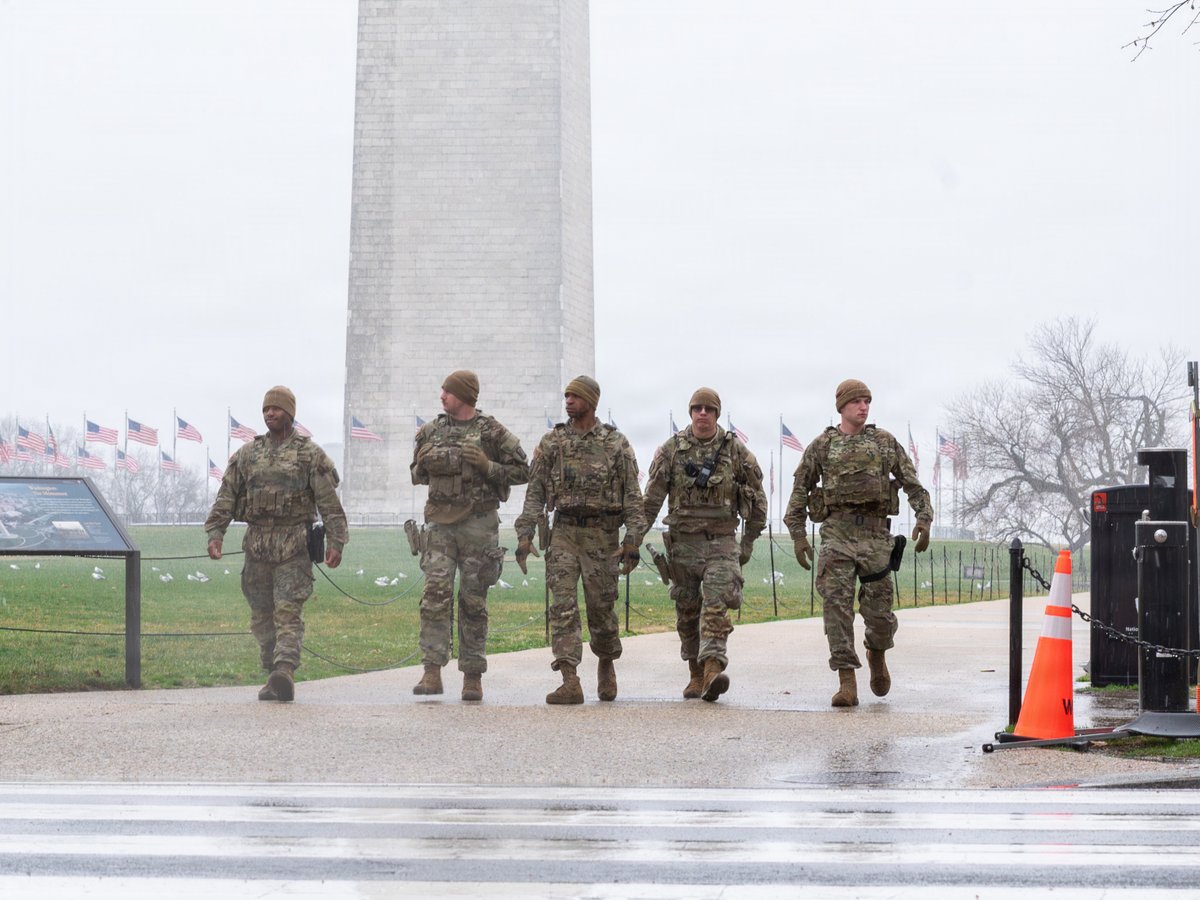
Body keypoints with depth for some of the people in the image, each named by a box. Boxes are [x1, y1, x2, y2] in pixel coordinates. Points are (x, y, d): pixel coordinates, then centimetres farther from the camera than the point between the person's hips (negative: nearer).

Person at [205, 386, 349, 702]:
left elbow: (329, 501, -2)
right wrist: (215, 534, 1)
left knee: (288, 612, -13)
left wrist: (336, 542, -9)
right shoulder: (247, 454, 13)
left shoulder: (310, 454, 2)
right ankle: (275, 678, 13)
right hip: (257, 543, 4)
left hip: (293, 546, -4)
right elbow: (226, 496, 11)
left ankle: (285, 671, -23)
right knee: (262, 616, 6)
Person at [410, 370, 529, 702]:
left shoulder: (493, 432, -1)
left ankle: (473, 677, 8)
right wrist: (423, 465, -2)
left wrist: (488, 466, -13)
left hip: (478, 523, -3)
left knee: (473, 600, 1)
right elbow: (416, 475, 21)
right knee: (435, 593, -10)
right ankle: (432, 672, -11)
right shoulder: (431, 431, 10)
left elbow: (521, 472, 1)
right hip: (440, 522, 3)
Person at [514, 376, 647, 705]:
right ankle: (570, 682, -14)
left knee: (601, 607, 5)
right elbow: (535, 492, 7)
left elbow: (632, 496, 0)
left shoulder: (616, 443, 2)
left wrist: (633, 541, -8)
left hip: (602, 534, -1)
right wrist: (525, 535, -2)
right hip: (564, 532, 1)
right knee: (563, 607, -10)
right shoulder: (552, 442, 7)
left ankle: (606, 664, 31)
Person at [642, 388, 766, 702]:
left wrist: (749, 540, 7)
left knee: (717, 605, -17)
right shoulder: (671, 449, 3)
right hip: (683, 542, 2)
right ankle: (696, 674, 19)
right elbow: (652, 497, 4)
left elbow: (756, 497, 9)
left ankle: (713, 670, -26)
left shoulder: (735, 450, 2)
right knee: (687, 611, 8)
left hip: (722, 541, -2)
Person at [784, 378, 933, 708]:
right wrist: (798, 535, 3)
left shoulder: (885, 442, 11)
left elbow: (912, 483, 11)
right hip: (837, 534, -1)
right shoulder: (821, 445, 8)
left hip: (876, 533, 1)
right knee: (838, 605, -12)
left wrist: (924, 518, -3)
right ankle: (847, 683, -12)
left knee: (879, 611, 1)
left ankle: (877, 655, 35)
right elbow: (800, 491, 11)